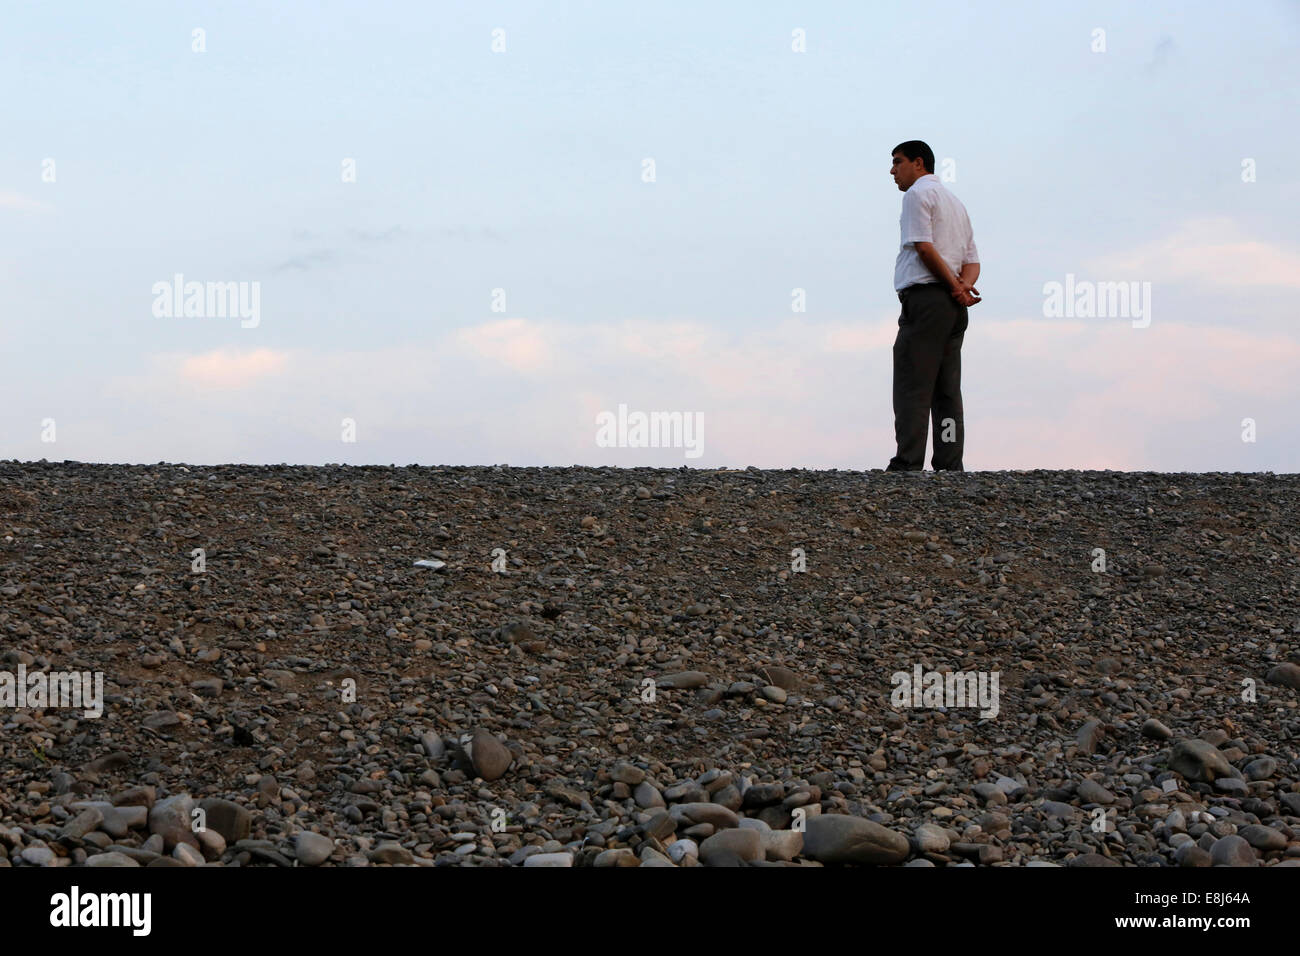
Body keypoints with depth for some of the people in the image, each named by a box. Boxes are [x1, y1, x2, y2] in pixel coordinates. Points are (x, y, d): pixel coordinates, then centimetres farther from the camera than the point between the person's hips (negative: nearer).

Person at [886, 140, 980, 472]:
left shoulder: (917, 193, -1)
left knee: (912, 387, -11)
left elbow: (924, 247, -14)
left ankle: (907, 464, -17)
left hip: (925, 297, -9)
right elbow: (972, 260, 19)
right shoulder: (955, 202, 27)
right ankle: (950, 466, 0)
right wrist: (963, 285, 0)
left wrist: (955, 286, -10)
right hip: (954, 307, 9)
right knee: (947, 390, 5)